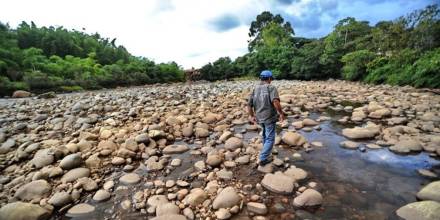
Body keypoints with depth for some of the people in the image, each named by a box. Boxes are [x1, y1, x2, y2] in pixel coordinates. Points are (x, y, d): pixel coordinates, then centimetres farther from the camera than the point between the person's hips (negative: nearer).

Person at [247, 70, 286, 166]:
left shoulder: (255, 89, 4)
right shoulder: (271, 88, -12)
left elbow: (249, 105, 4)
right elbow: (275, 102, -29)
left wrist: (251, 116, 17)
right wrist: (281, 113, -18)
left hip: (259, 118, 6)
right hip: (269, 118, -6)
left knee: (265, 135, 28)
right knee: (270, 138, 6)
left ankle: (266, 152, 44)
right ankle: (263, 159, 6)